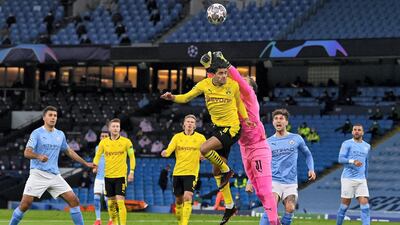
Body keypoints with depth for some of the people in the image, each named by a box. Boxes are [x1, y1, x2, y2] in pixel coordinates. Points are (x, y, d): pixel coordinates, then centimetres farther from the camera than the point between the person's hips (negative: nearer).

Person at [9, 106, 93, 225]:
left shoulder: (60, 134, 12)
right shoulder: (37, 133, -4)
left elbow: (69, 151, 27)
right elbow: (27, 152, -13)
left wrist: (85, 163, 29)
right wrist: (39, 156, -34)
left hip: (55, 175, 5)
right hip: (38, 174, -5)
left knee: (74, 200, -5)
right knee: (25, 204, -12)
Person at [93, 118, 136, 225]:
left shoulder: (126, 142, -3)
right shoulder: (103, 142, 3)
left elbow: (132, 157, 4)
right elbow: (98, 155, 11)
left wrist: (131, 171, -4)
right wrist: (95, 165, -8)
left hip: (121, 176, -3)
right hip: (108, 176, 3)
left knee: (120, 201, -14)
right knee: (111, 203, 9)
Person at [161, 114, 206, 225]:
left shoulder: (200, 138, 2)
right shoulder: (177, 137, 5)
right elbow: (168, 151, -6)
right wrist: (164, 153, -29)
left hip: (191, 172, -2)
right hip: (177, 172, 2)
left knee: (187, 197, -18)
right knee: (178, 200, 8)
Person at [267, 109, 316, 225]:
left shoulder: (296, 139, 6)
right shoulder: (267, 142, 5)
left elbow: (307, 154, 21)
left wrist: (311, 169, 4)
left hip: (291, 183, 1)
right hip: (274, 181, -1)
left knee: (290, 208, -19)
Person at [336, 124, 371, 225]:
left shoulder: (367, 146, 16)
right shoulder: (347, 144, -1)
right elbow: (341, 159, -11)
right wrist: (353, 161, -27)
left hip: (361, 180, 4)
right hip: (348, 178, -4)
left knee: (365, 205, -8)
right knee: (345, 204, 1)